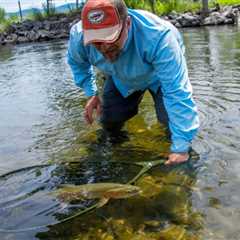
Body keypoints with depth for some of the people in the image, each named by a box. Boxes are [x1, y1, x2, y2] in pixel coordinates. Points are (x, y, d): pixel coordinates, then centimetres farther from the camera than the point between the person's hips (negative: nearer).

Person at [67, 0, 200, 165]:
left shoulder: (157, 35, -47)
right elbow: (76, 61, -3)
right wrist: (91, 93, -14)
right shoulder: (79, 35, -31)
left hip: (158, 75, -3)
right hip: (121, 80, 4)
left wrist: (181, 148, -48)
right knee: (110, 125, 0)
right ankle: (135, 99, 31)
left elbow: (177, 92, -46)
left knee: (171, 119, -21)